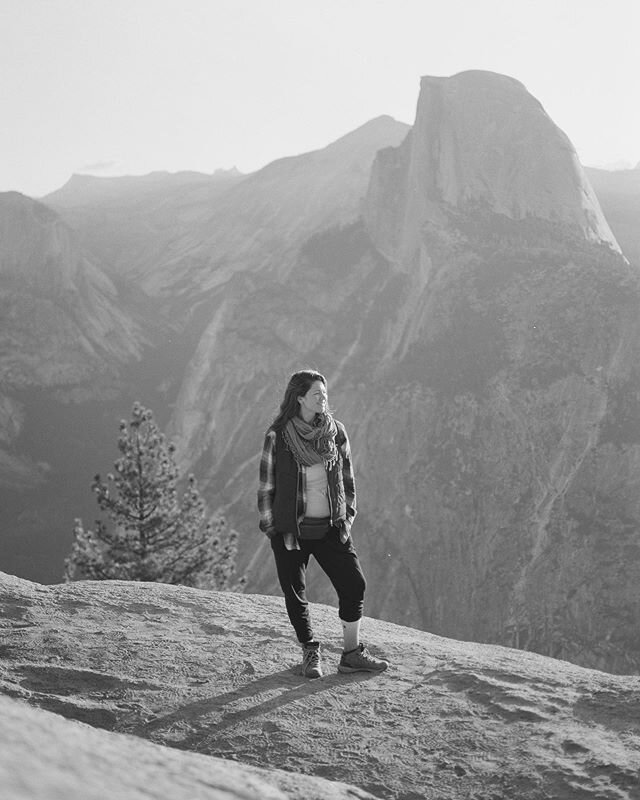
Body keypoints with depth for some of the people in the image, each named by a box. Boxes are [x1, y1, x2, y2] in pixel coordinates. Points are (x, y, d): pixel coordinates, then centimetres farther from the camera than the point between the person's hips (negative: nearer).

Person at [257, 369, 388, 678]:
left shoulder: (335, 431, 3)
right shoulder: (278, 435, -8)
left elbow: (346, 476, 12)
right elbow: (266, 482, -2)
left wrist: (347, 515, 7)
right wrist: (269, 526, -3)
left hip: (330, 527, 3)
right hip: (290, 529, -3)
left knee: (354, 584, -2)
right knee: (295, 594, 4)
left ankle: (352, 654, 10)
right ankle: (310, 654, 21)